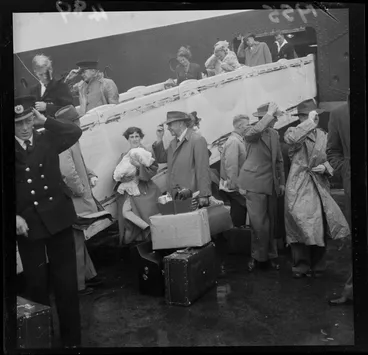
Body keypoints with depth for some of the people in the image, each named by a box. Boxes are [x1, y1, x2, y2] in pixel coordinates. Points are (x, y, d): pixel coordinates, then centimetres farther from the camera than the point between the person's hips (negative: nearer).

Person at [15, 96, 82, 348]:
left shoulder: (48, 139, 6)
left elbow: (75, 132, -3)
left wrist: (45, 121, -3)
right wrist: (15, 217, -13)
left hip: (58, 218, 1)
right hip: (28, 223, -1)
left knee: (67, 282, 7)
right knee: (37, 284, 10)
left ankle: (72, 339, 21)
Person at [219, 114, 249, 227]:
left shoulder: (240, 140, 12)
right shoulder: (233, 141, -16)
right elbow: (231, 166, -21)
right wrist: (234, 185, -20)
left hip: (239, 186, 9)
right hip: (235, 188, -9)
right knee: (238, 218, -2)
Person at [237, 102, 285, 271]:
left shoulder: (274, 133, 13)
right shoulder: (250, 131, -6)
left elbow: (279, 160, 18)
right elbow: (255, 131, -33)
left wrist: (281, 181, 15)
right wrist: (270, 112, -22)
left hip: (272, 184, 6)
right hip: (255, 183, -6)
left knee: (271, 222, 12)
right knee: (259, 224, -5)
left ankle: (271, 255, 25)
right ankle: (259, 256, 13)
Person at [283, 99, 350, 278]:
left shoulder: (322, 135, 13)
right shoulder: (294, 132, -2)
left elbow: (330, 159, 20)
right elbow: (290, 138, -29)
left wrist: (325, 167, -2)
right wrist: (310, 121, -21)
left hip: (319, 186, 5)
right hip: (299, 187, -4)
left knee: (320, 227, 6)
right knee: (300, 226, -2)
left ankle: (317, 266, 20)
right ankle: (301, 266, 13)